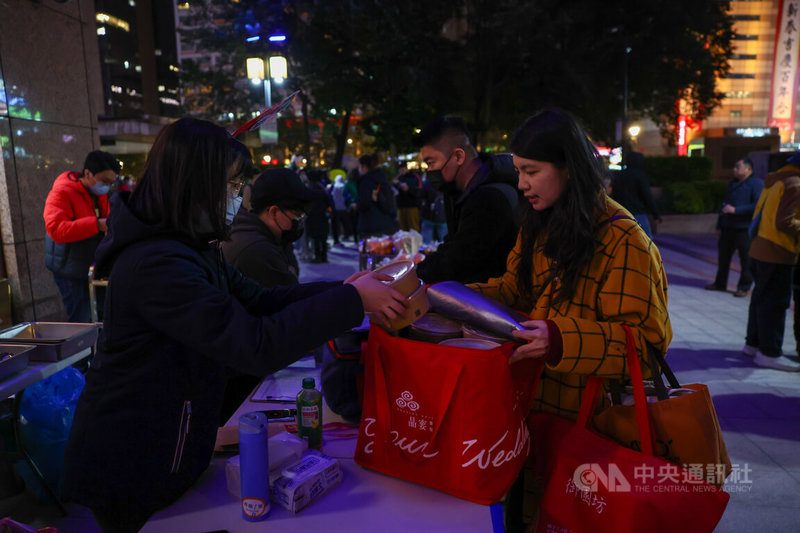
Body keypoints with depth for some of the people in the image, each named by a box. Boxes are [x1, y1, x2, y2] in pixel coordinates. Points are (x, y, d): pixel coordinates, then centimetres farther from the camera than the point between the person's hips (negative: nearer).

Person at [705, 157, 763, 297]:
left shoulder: (757, 183, -6)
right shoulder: (733, 183, 18)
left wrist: (735, 210, -19)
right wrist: (719, 225, 18)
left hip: (745, 229, -7)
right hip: (728, 226, 7)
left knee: (746, 258, -1)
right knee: (723, 255, 12)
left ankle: (744, 287, 9)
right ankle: (720, 283, 25)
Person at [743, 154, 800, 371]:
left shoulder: (775, 181, 15)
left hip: (759, 249, 9)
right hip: (777, 253, -9)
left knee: (761, 298, 17)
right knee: (776, 302, -3)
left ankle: (753, 343, 27)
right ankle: (769, 353, 2)